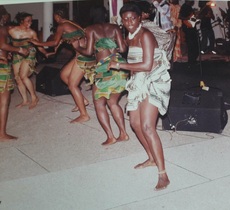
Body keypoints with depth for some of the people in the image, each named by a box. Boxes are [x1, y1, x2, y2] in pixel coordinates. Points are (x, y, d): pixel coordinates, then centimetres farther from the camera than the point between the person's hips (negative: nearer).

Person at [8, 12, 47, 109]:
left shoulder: (32, 32, -6)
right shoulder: (11, 30, -6)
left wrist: (46, 53, -6)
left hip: (29, 54, -3)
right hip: (17, 55, 3)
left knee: (23, 76, -19)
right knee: (17, 78, 3)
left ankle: (34, 97, -2)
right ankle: (25, 100, 17)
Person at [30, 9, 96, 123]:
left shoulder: (61, 26, -4)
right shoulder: (72, 24, 20)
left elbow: (55, 42, -9)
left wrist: (38, 43, 2)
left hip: (83, 56, -9)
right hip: (87, 54, 9)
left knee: (72, 85, -4)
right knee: (64, 74, 17)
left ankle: (84, 115, -1)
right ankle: (83, 100, 19)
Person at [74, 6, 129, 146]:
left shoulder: (91, 29, 3)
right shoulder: (115, 27, 12)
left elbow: (89, 51, -3)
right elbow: (123, 48, 5)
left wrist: (77, 47, 17)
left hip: (105, 68, -5)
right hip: (120, 65, 5)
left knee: (99, 103, 10)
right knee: (113, 102, 20)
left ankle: (110, 137, 1)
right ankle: (123, 134, 15)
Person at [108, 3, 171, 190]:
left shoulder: (145, 35, -15)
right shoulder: (130, 37, 12)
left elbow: (147, 65, -24)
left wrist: (120, 66, -19)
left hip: (154, 83, -10)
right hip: (139, 83, 10)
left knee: (147, 127, -18)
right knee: (135, 123, 15)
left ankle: (163, 174, -15)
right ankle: (152, 158, 34)